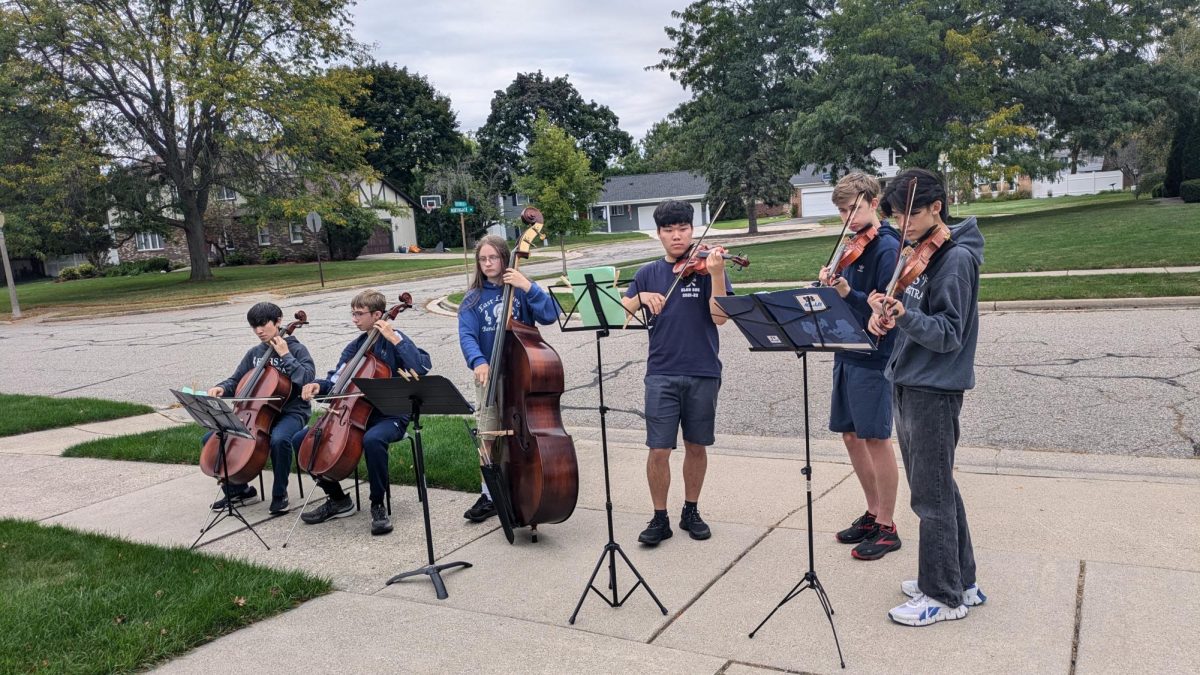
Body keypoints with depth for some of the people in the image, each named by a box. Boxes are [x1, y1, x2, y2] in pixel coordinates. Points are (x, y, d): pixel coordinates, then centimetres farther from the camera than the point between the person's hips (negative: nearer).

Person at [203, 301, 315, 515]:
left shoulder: (296, 349, -4)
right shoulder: (254, 353, 11)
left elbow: (307, 379, -19)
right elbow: (236, 381, 18)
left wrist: (285, 356, -17)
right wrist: (221, 388, -4)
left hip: (290, 412, -6)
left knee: (279, 439, -40)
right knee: (211, 439, -6)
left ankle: (280, 495, -16)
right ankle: (238, 489, 12)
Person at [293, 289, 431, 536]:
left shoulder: (394, 340, -7)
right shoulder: (355, 346, 12)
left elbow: (421, 368, -25)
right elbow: (336, 380, 14)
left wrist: (395, 339, -24)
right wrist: (318, 385, -7)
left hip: (390, 416, -7)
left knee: (372, 440, -41)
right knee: (302, 439, -5)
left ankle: (378, 505, -17)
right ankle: (338, 500, 9)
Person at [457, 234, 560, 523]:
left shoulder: (521, 289, -1)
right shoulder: (473, 298, 2)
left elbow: (549, 315, -15)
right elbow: (467, 335, -11)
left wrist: (528, 287, -24)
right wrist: (478, 361, -29)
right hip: (489, 376, 2)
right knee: (489, 439, 6)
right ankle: (489, 495, 20)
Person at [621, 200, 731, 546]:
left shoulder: (705, 267, 0)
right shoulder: (648, 274, 8)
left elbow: (720, 317, -12)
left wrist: (716, 274, -23)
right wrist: (642, 297, -12)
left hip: (703, 374, -1)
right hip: (662, 374, 1)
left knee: (696, 446, 11)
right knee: (658, 450, -2)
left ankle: (691, 512, 28)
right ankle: (659, 519, 15)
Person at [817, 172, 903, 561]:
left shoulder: (887, 248, -12)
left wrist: (847, 294, -28)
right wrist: (829, 286, -3)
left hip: (874, 357, -8)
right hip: (846, 353, 8)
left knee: (876, 438, -1)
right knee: (851, 435, 13)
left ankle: (887, 528, 12)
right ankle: (873, 512, 28)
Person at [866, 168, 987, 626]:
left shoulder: (956, 258, -14)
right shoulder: (918, 254, 13)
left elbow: (949, 333, -19)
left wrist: (905, 317, -34)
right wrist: (885, 314, -3)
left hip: (934, 389, -9)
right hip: (908, 383, 9)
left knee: (931, 494, -1)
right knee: (938, 488, 16)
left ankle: (944, 596, 11)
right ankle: (961, 580, 30)